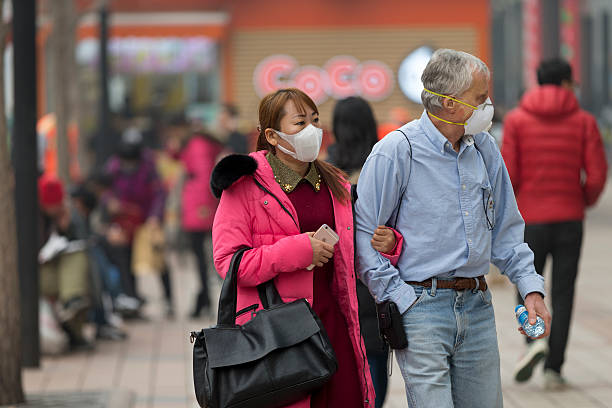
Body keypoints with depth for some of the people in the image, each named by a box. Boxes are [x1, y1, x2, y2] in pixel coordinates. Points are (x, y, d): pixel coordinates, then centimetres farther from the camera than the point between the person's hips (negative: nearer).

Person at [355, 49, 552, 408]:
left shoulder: (485, 148, 10)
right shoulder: (396, 152, -10)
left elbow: (506, 228, 18)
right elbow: (363, 232, -9)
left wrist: (531, 287, 8)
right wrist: (397, 295, -14)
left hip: (477, 306, 6)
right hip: (421, 307, -6)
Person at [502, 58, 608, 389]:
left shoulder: (517, 120, -1)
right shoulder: (584, 121, 1)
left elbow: (509, 174, -8)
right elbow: (597, 174, -6)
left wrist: (510, 201, 12)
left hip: (531, 219, 0)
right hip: (570, 219, 0)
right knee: (562, 295, 7)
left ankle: (535, 340, -13)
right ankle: (553, 368, 3)